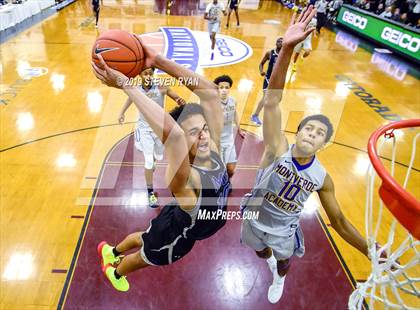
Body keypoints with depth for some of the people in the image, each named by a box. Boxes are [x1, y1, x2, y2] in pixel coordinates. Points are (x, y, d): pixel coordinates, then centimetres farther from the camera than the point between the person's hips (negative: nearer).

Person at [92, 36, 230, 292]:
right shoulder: (186, 180, -46)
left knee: (143, 238, 34)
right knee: (144, 258, 28)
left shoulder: (213, 149, -27)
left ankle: (112, 250, 65)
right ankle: (115, 271, 63)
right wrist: (125, 84, -66)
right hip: (175, 235, -5)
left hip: (179, 223, 6)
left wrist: (158, 60, -37)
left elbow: (209, 91, -32)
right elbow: (170, 132, -68)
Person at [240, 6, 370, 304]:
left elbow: (339, 220, -7)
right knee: (261, 252, 29)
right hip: (255, 219, 0)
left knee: (284, 261, 28)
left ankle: (279, 279, 67)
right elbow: (272, 101, -45)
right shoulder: (278, 149, -30)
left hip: (284, 230, 1)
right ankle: (270, 258, 69)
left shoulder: (322, 178, -21)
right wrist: (288, 48, -57)